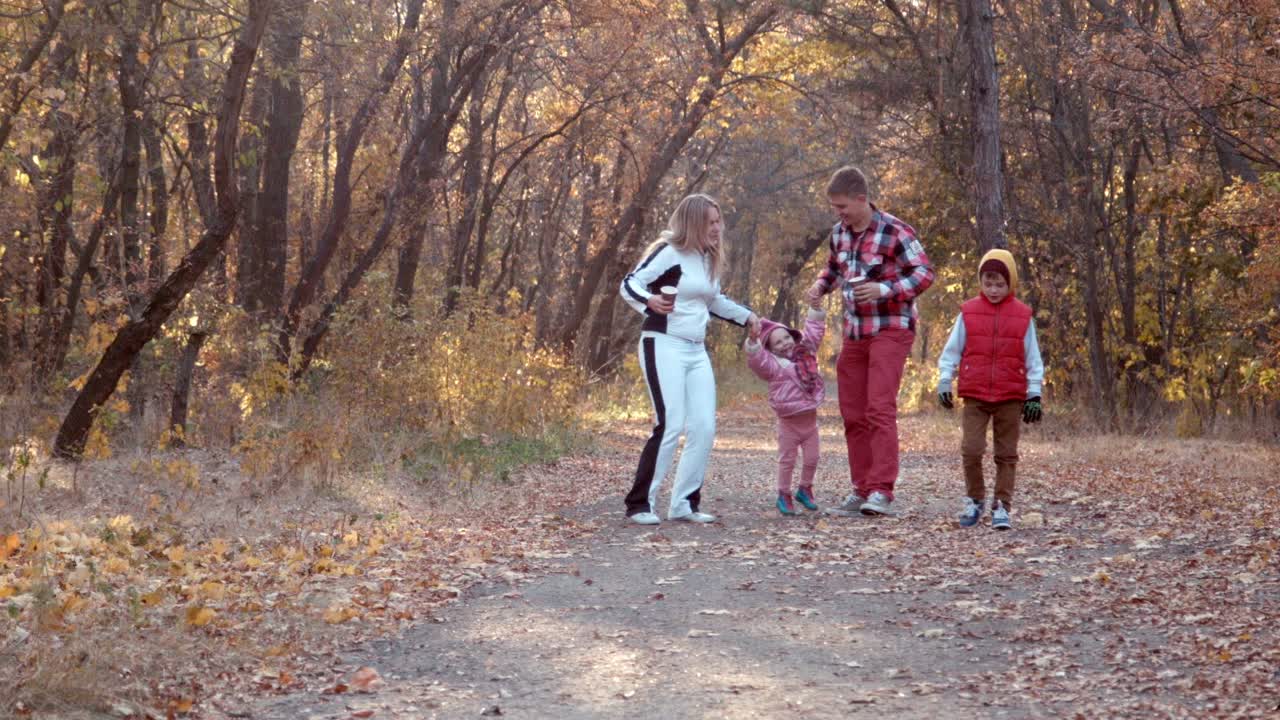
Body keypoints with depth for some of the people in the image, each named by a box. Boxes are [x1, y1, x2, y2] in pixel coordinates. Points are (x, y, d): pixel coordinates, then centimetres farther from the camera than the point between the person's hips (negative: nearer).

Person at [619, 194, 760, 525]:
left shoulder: (710, 259, 14)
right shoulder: (669, 252, -10)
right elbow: (629, 284, -17)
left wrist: (746, 316, 28)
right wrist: (650, 300, -36)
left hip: (696, 351, 8)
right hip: (663, 346, -8)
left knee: (704, 428, 2)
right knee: (670, 425, -16)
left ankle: (684, 503, 11)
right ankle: (639, 504, -7)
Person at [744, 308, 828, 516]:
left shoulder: (806, 352, 8)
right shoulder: (772, 364, -10)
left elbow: (813, 332, 15)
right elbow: (756, 358, -26)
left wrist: (816, 309, 9)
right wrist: (753, 339, -39)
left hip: (810, 418, 5)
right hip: (789, 421, -5)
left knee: (812, 458, 10)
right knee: (787, 460, 2)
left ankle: (804, 490, 30)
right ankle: (784, 495, 15)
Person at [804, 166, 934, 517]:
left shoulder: (895, 232, -14)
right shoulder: (839, 232, 7)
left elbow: (924, 273, -12)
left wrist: (884, 289, -25)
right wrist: (820, 285, 2)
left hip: (890, 330, -7)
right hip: (854, 331, 7)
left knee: (880, 409, -17)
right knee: (853, 414, 7)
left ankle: (882, 492, -18)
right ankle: (861, 491, 14)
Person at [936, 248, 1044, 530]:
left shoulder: (1023, 316, 3)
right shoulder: (968, 312, 2)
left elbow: (1033, 359, 7)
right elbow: (952, 351, 8)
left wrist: (1034, 394, 3)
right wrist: (944, 382, 1)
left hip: (1011, 397, 0)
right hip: (975, 395, 0)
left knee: (1006, 454, 4)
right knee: (971, 449, -8)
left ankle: (1002, 506, 11)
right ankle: (974, 500, 10)